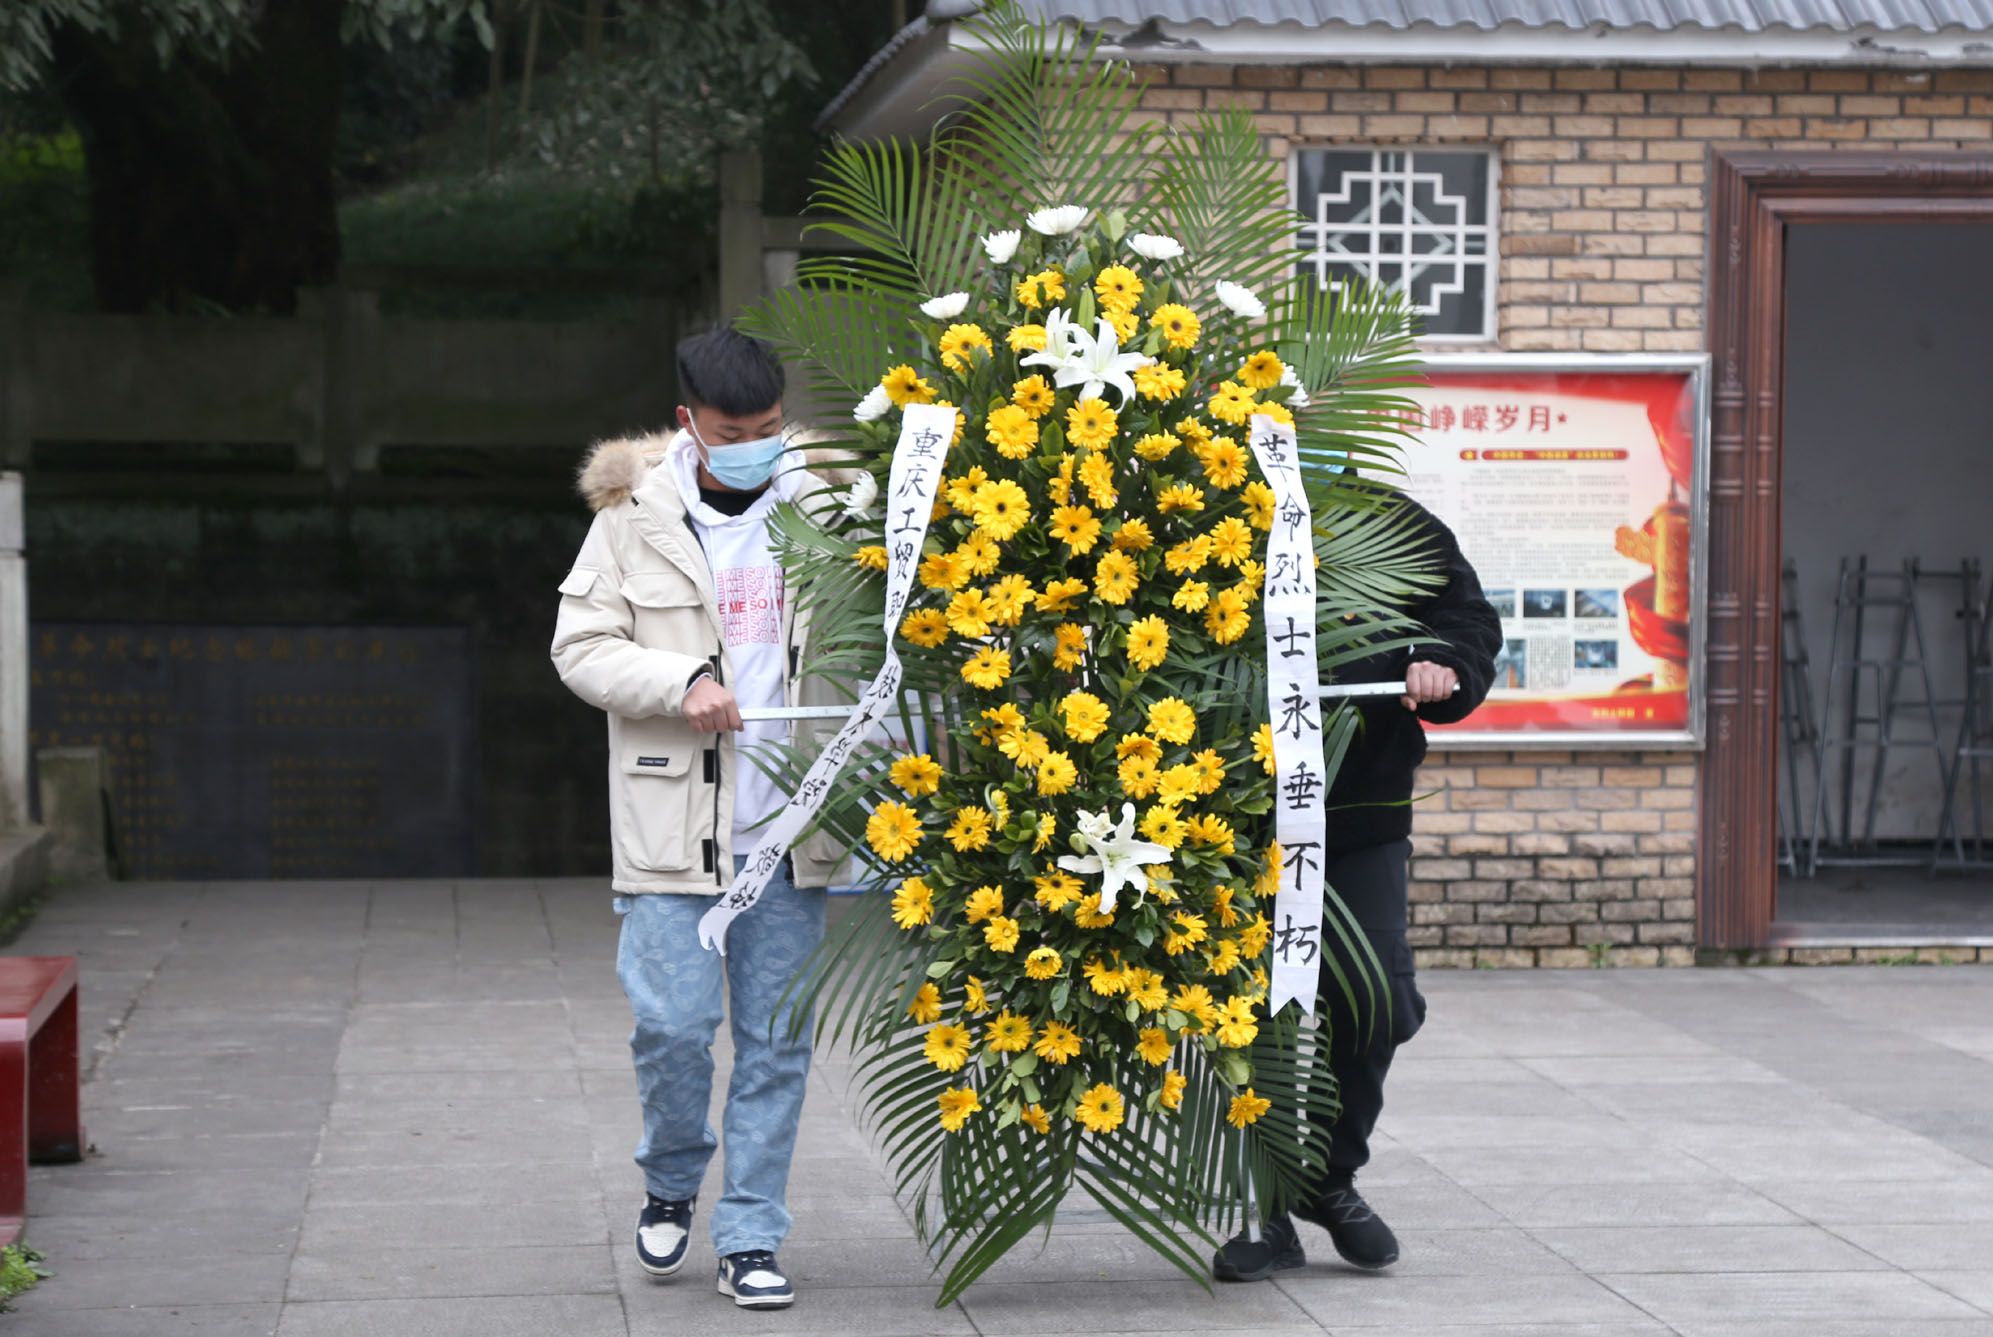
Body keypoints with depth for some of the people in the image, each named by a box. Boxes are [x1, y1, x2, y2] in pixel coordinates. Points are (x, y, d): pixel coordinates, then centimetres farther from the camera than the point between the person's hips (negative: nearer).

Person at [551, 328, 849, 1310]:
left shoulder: (818, 510, 5)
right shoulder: (637, 517, 1)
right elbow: (580, 646, 0)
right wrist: (681, 684, -16)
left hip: (787, 825, 2)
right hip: (673, 818, -2)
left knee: (777, 1040, 3)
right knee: (673, 1023, -6)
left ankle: (751, 1239, 13)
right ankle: (673, 1183, 23)